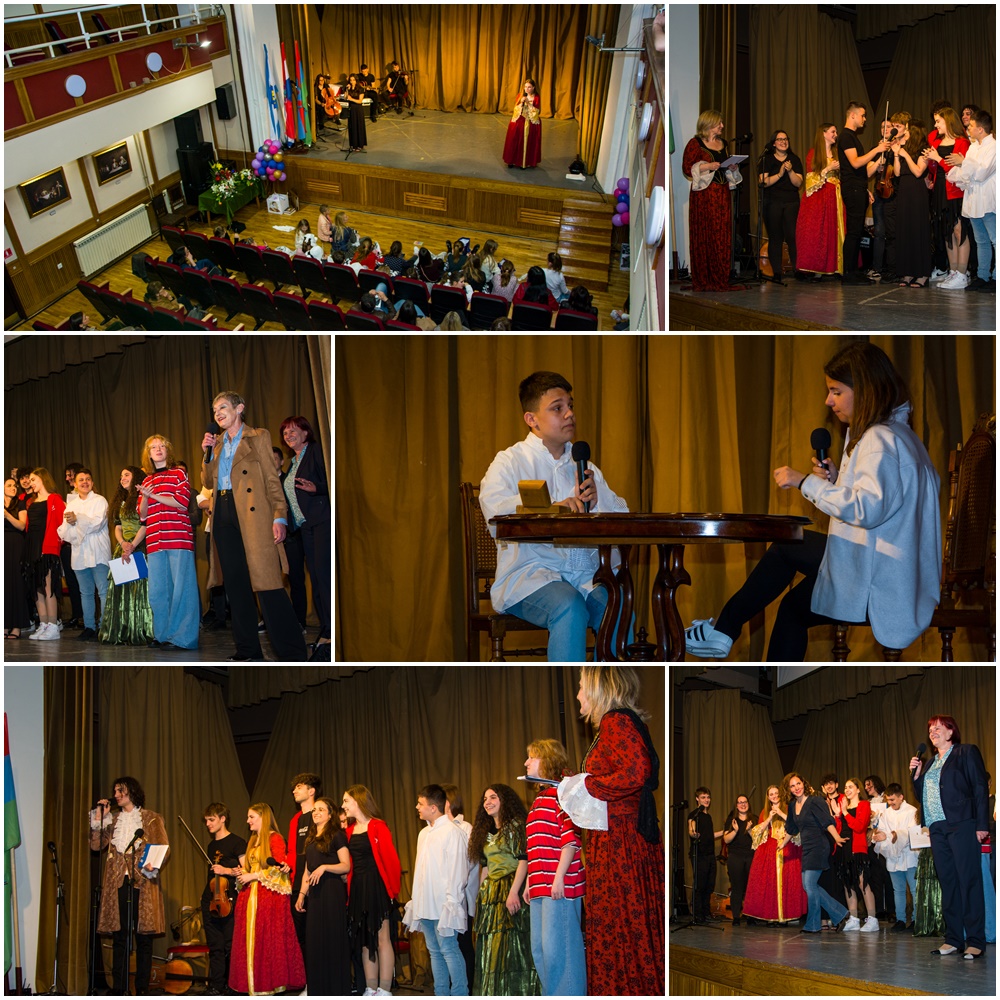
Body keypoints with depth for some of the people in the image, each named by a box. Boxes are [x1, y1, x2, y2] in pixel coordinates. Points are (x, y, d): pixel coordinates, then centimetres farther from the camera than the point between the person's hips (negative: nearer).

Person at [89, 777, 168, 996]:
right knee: (119, 936, 1)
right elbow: (96, 845, 10)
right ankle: (120, 989, 3)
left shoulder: (152, 819, 8)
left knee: (144, 936, -2)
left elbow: (163, 848, 1)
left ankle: (142, 988, 2)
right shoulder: (113, 820, 19)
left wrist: (153, 864, -17)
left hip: (142, 882, -3)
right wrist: (99, 818, 5)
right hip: (118, 883, 3)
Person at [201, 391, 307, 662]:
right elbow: (208, 482, 18)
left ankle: (292, 655, -11)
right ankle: (247, 650, 12)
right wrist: (207, 453, 3)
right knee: (235, 585, 6)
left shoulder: (258, 437, 4)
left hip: (252, 515, -6)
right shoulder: (217, 442, 20)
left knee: (267, 583, -12)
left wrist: (280, 517, -12)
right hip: (223, 515, 6)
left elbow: (272, 479, -3)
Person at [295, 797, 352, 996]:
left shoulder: (336, 836, -2)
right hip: (314, 894, 7)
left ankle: (337, 991, -2)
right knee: (314, 941, 4)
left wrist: (324, 867, -21)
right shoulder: (311, 840, 19)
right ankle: (318, 990, 9)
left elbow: (346, 866, -9)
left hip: (332, 891, -7)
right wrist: (301, 894, 14)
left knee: (333, 939, -6)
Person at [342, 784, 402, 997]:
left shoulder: (378, 827, -9)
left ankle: (384, 992, -2)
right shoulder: (350, 831, 12)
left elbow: (390, 859, -11)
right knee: (365, 941, 8)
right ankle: (371, 991, 12)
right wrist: (349, 889, 7)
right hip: (357, 888, 7)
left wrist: (392, 890, -11)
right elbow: (350, 863, 14)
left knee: (381, 939, -4)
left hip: (376, 886, -7)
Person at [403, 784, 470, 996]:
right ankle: (441, 995, 13)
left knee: (448, 948, -9)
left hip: (443, 905, -8)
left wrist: (452, 902, -17)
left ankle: (460, 995, -6)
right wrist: (415, 899, 14)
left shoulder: (452, 832, -9)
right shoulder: (424, 834, 17)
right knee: (435, 951, 9)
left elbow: (457, 869, -12)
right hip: (425, 905, 8)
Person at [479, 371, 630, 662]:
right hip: (529, 575, -4)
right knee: (569, 607, -35)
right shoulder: (510, 463, 7)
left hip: (586, 576, 4)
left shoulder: (585, 468, 24)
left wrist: (596, 499, -5)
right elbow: (496, 514, -15)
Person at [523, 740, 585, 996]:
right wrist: (530, 882, 22)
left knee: (556, 949, -11)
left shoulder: (561, 791, -8)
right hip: (540, 887, 10)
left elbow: (571, 837, -16)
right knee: (539, 949, 11)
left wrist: (559, 876, -20)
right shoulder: (539, 799, 23)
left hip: (559, 886, -10)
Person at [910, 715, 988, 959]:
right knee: (947, 884, 6)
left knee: (968, 881, -8)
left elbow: (980, 788, -4)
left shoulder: (967, 752, 3)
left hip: (962, 826, -7)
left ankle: (975, 941, -8)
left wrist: (982, 824, -12)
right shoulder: (930, 764, 22)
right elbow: (922, 796, 23)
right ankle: (953, 939, 8)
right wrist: (916, 774, 8)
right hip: (938, 829, 7)